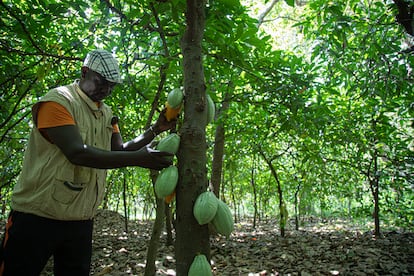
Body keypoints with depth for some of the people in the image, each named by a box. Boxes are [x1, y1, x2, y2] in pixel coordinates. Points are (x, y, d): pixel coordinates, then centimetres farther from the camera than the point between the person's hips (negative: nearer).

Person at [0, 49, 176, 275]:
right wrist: (138, 158, -30)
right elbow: (78, 153, -25)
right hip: (38, 216, -7)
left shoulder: (106, 113, 11)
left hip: (81, 220, 7)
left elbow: (120, 151, 7)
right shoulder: (58, 101, -13)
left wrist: (155, 130, -4)